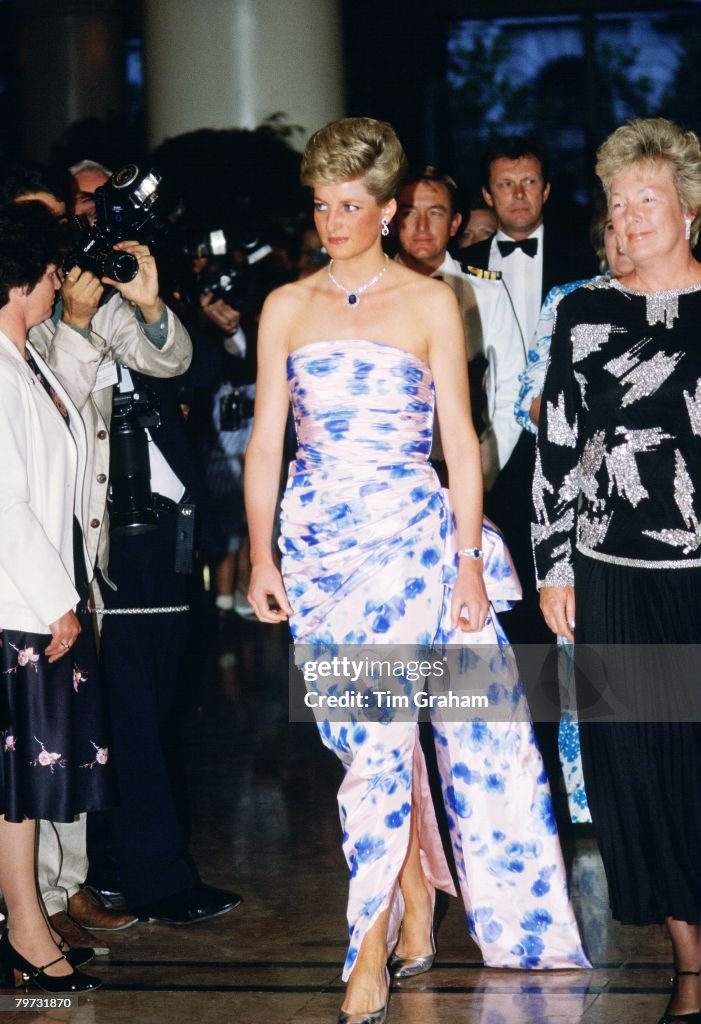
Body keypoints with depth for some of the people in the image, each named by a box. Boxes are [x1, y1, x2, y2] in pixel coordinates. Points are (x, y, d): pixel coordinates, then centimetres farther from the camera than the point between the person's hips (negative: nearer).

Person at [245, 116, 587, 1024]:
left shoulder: (430, 303, 2)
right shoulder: (285, 308, 9)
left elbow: (460, 440, 1)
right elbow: (266, 440, 9)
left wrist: (468, 559, -5)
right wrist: (261, 555, 1)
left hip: (408, 531, -3)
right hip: (315, 536, 3)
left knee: (377, 734, -12)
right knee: (369, 736, 5)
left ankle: (372, 951, -6)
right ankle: (418, 916, 18)